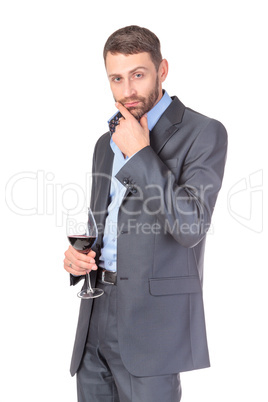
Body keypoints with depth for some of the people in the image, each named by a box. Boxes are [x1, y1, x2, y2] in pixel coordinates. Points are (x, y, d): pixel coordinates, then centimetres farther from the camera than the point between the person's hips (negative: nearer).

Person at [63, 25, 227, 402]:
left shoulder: (203, 133, -7)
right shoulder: (107, 143, 16)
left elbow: (190, 226, -18)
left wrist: (140, 154, -16)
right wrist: (77, 256, 4)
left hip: (153, 319, -6)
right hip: (95, 317, 6)